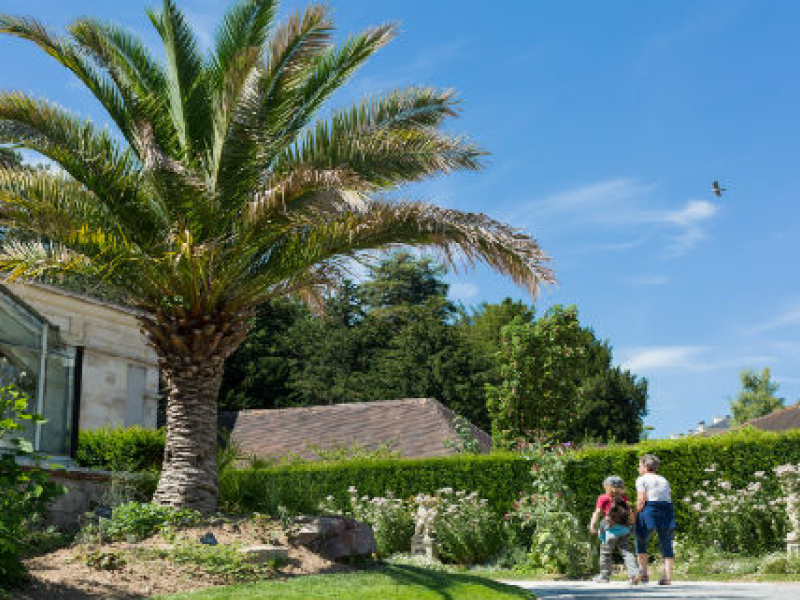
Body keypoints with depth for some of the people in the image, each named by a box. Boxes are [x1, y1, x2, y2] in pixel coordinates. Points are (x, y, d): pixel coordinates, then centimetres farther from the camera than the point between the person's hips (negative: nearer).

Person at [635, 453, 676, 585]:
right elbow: (669, 499, 14)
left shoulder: (642, 479, 4)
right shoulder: (664, 480, 22)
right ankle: (667, 576, 1)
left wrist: (636, 515, -1)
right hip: (667, 511, 5)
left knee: (641, 542, 9)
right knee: (666, 545, 8)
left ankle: (644, 573, 3)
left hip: (650, 511, -5)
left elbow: (641, 500, -6)